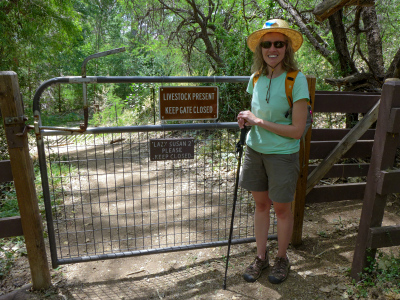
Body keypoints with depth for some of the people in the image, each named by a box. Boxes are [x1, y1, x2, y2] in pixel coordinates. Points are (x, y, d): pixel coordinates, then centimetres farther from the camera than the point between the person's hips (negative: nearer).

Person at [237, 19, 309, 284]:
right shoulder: (256, 78, 1)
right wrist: (247, 120, -6)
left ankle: (282, 259, 34)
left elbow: (297, 130, -19)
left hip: (282, 155, -5)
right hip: (255, 150, 5)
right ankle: (261, 257, 33)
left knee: (282, 209, 10)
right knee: (261, 204, 15)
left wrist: (258, 121, -19)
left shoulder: (297, 80, -16)